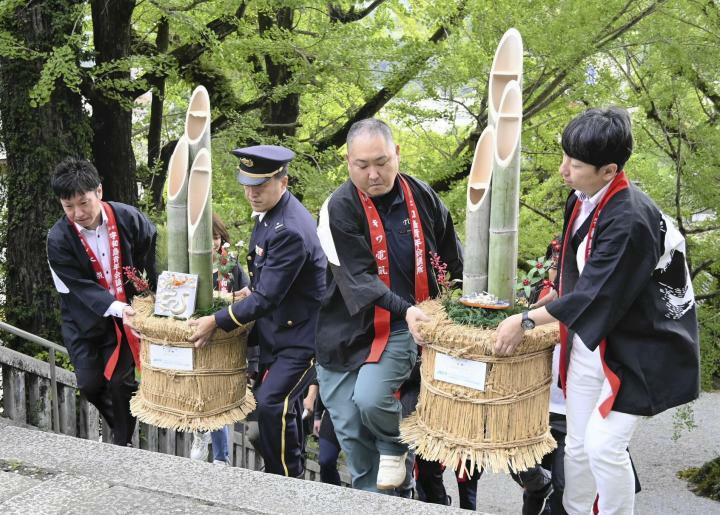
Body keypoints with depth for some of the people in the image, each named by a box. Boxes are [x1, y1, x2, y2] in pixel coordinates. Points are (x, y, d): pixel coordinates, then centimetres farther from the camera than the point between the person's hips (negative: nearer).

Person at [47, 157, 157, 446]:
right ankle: (122, 428, 28)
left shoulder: (129, 219, -15)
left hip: (128, 313, -1)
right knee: (90, 383, 1)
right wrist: (117, 309, -32)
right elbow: (81, 286, -20)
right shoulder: (58, 239, -16)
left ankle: (123, 444, 13)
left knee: (121, 381, -4)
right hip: (84, 319, 1)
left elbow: (152, 266, -2)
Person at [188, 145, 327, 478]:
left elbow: (266, 297, -26)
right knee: (283, 403, 18)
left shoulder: (290, 231, -28)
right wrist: (252, 291, 12)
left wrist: (217, 322, -21)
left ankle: (287, 477, 1)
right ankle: (291, 469, 35)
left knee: (272, 403, -17)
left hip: (302, 334, -10)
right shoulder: (269, 212, 3)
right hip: (278, 328, 10)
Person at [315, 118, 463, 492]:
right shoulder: (339, 208, -10)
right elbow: (356, 277, -19)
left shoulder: (422, 198, 0)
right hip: (344, 331, 0)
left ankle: (394, 447, 7)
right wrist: (404, 309, -31)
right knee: (351, 433, 4)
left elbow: (453, 262, 16)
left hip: (399, 329, 0)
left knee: (369, 399, -25)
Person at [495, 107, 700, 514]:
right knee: (577, 445, 13)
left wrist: (527, 321, -18)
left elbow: (592, 296, -25)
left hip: (636, 349, -8)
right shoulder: (582, 199, -3)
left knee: (603, 444, -9)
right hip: (589, 340, 8)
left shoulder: (629, 222, -28)